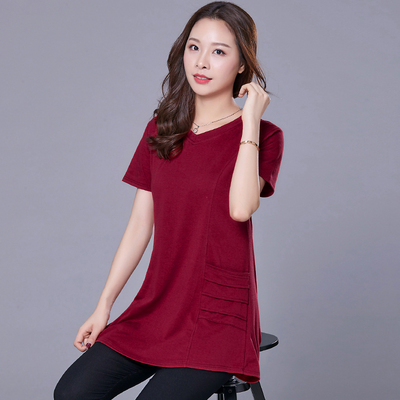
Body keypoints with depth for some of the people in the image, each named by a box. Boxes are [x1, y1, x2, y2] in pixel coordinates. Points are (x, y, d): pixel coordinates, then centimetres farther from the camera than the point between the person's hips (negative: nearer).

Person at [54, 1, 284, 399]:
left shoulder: (263, 136, -4)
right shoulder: (161, 130, 10)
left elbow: (241, 207, -23)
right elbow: (139, 225, 10)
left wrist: (250, 119, -16)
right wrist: (103, 306, 6)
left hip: (219, 318, -4)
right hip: (156, 308, 4)